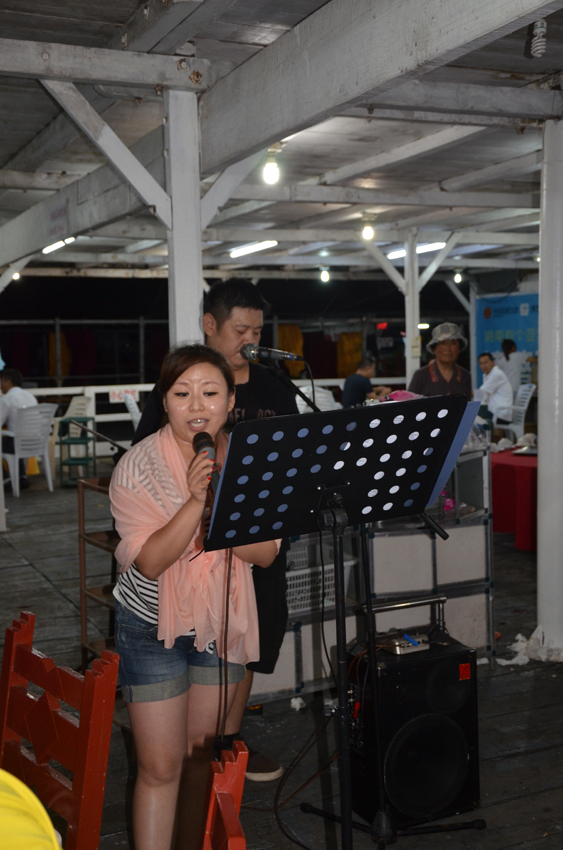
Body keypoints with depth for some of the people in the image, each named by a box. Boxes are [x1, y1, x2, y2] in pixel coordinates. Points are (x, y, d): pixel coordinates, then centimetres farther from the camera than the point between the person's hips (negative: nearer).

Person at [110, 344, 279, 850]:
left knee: (202, 754, 17)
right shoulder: (138, 466, -17)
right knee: (161, 766, -1)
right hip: (153, 624, -3)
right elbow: (149, 562, -22)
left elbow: (267, 553, -11)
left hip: (221, 620, 3)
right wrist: (195, 502, -34)